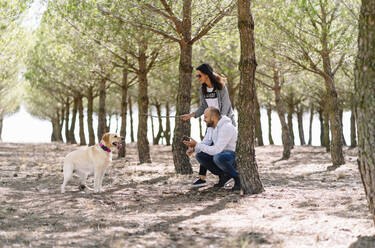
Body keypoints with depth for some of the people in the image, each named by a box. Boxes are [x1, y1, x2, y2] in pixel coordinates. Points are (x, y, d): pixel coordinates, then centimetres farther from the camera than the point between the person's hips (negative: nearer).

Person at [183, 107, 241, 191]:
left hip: (234, 155, -9)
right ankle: (224, 175, 6)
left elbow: (216, 150, -31)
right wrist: (193, 149, -12)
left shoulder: (226, 128, -27)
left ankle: (237, 177, -13)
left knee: (218, 157, -38)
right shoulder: (211, 126, 3)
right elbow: (205, 142, 9)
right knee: (200, 155, -3)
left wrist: (196, 144, -26)